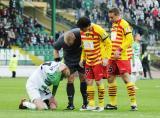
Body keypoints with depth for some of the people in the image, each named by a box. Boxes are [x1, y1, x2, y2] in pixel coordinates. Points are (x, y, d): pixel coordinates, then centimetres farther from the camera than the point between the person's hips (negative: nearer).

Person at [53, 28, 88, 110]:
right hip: (69, 60, 0)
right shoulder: (61, 40, -26)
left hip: (81, 58, 0)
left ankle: (85, 102, 13)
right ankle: (70, 103, -6)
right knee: (70, 79, -8)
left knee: (83, 78, 2)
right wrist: (57, 61, -10)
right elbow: (55, 49, -4)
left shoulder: (80, 34, -30)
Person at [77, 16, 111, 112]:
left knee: (99, 82, -3)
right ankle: (91, 105, 9)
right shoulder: (82, 31, 2)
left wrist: (105, 58, -16)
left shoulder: (98, 30, -18)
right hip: (88, 61, 6)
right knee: (89, 82, 4)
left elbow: (108, 43, -12)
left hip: (98, 61, -6)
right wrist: (82, 58, 11)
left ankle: (101, 105, 4)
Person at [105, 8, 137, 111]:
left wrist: (119, 50, -22)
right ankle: (113, 103, 17)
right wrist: (110, 53, 16)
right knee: (111, 78, 9)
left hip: (123, 57, -9)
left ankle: (134, 103, -8)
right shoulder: (114, 25, 16)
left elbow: (130, 40, -17)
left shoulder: (124, 24, -10)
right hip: (113, 57, 9)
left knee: (126, 78, -11)